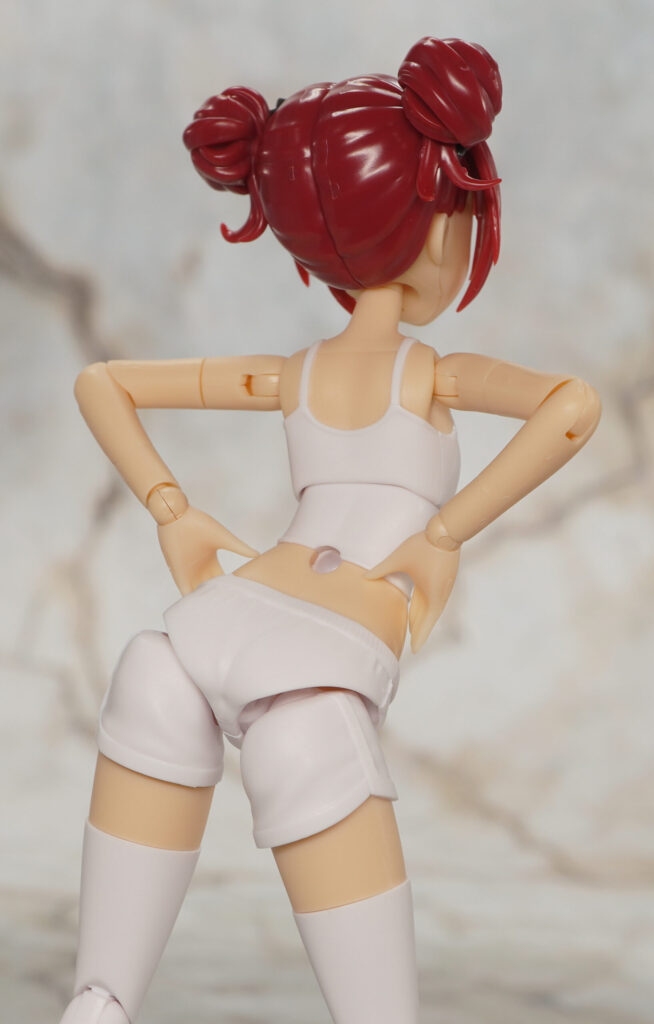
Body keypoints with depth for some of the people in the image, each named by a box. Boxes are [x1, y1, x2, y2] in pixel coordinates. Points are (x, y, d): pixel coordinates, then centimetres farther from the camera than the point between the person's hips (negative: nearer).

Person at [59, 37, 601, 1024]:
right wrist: (447, 534, -5)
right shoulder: (437, 376, 8)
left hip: (208, 619, 5)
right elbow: (574, 404, -12)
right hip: (318, 674, -5)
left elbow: (101, 380, 27)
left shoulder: (291, 377, 21)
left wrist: (173, 512, 19)